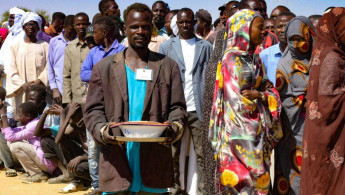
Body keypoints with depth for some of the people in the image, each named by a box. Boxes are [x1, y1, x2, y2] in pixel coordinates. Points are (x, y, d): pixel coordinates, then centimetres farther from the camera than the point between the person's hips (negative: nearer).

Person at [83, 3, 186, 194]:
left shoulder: (168, 67, 12)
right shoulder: (104, 67, 11)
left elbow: (177, 106, 8)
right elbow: (93, 110, 7)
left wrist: (175, 127, -13)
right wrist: (102, 131, -13)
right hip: (116, 160, 0)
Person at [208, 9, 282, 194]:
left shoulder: (254, 59, 14)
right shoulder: (232, 59, -11)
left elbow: (270, 90, 9)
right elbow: (237, 101, -18)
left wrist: (260, 95, -11)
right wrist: (260, 98, -5)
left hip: (258, 130, 8)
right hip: (241, 131, -8)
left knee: (259, 178, 10)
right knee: (245, 180, -3)